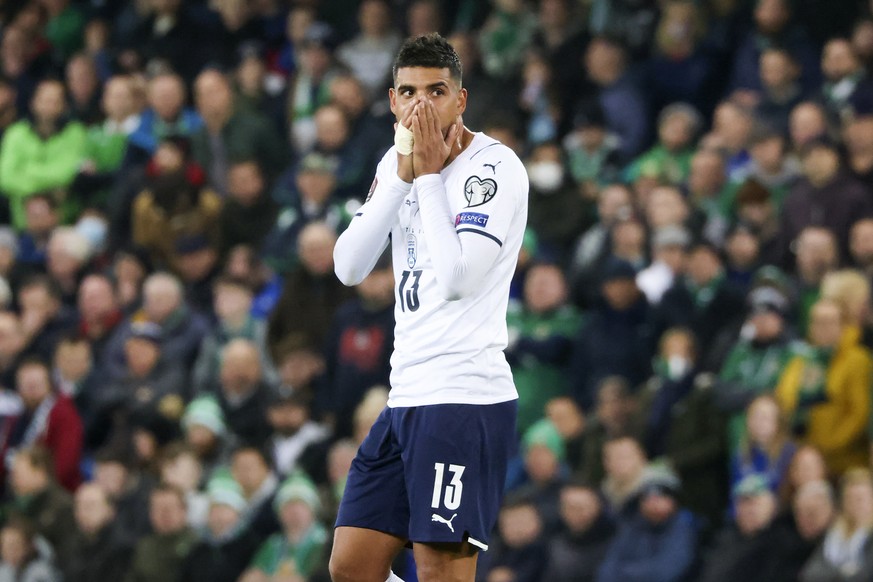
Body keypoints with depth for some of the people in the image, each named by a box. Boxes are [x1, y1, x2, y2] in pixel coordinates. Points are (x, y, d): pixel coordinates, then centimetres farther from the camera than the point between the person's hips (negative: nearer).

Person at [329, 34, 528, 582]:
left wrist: (430, 175, -14)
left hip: (465, 398, -8)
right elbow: (350, 268, 3)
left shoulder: (495, 166, -10)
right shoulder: (395, 163, 13)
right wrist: (403, 177, -6)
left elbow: (458, 279, -21)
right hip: (407, 397, 8)